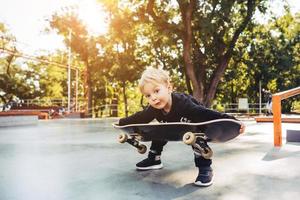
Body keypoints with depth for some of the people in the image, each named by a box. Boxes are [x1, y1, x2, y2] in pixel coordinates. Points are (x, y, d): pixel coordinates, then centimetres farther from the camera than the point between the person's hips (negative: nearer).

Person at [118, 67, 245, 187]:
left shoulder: (183, 103, -44)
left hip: (195, 128, -5)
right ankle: (154, 160, 18)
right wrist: (121, 123, -1)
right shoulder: (154, 109, -27)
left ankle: (205, 168, -18)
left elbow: (206, 114, -48)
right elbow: (139, 118, -10)